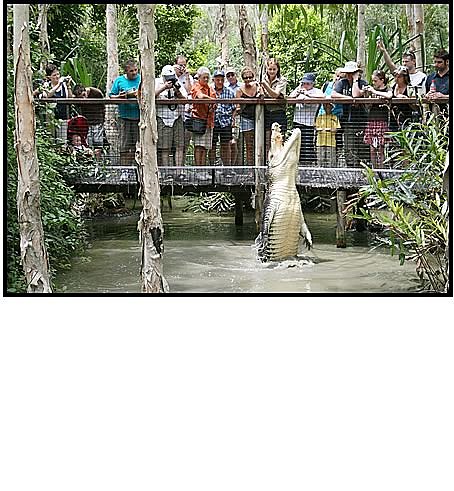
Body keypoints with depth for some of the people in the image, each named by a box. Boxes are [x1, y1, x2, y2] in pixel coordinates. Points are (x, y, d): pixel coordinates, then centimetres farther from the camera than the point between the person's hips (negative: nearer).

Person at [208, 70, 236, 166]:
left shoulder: (230, 92, 9)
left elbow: (234, 108, 12)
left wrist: (232, 119, 3)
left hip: (226, 122, 1)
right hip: (212, 122, -1)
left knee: (226, 146, 3)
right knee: (212, 146, 3)